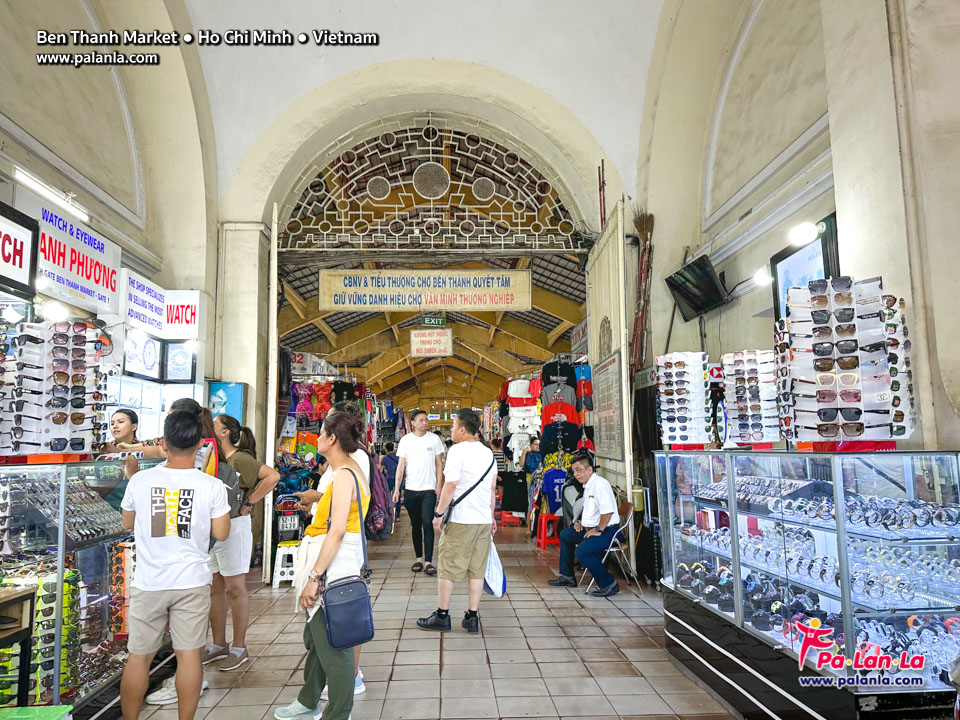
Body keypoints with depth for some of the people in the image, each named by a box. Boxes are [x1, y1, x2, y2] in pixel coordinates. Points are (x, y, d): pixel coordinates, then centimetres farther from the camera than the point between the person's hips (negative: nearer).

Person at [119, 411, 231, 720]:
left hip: (148, 583, 1)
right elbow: (221, 533, -2)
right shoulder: (212, 486, -10)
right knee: (189, 655, 8)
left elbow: (127, 523, 10)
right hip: (193, 582, -1)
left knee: (139, 657, 14)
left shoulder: (140, 480, -8)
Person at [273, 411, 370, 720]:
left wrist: (314, 577, -23)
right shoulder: (351, 470, 12)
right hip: (333, 564, 11)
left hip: (334, 568, -11)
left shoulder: (344, 475, -19)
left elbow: (337, 531, -24)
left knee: (333, 646, 0)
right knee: (315, 637, 23)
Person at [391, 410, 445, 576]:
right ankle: (419, 558, 22)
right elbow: (401, 465, 3)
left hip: (429, 489, -1)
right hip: (411, 489, 2)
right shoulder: (405, 440, 3)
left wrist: (438, 486, -3)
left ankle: (428, 561, -4)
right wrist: (397, 488, -3)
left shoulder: (434, 439, 2)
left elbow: (439, 464, 5)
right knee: (415, 525, 10)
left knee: (428, 524, -8)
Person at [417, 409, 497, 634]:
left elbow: (450, 485, -15)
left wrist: (439, 514, -7)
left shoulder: (457, 450, -10)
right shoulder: (488, 453, 12)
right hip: (484, 519, 6)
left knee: (448, 568, 5)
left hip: (461, 520, -6)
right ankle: (472, 618, 13)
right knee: (477, 569, 9)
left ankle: (442, 616, 13)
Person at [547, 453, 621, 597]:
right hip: (591, 528, 11)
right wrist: (582, 522, 15)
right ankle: (567, 576, 25)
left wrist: (598, 530, -22)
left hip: (607, 531, -11)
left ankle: (609, 584, -13)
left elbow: (608, 510, -29)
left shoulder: (600, 484, -20)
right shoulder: (588, 485, 14)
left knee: (582, 551, -29)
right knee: (565, 534, 20)